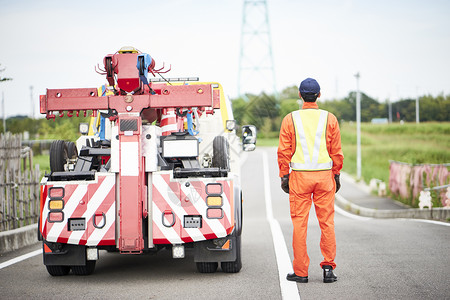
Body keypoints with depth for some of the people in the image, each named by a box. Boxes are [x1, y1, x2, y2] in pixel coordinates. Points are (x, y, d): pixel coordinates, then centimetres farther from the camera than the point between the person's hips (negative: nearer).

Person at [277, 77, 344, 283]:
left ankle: (300, 272, 5)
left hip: (299, 176, -1)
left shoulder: (290, 119, 0)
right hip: (324, 175, 1)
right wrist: (336, 175, 11)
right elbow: (337, 152, 2)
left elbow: (284, 152, -2)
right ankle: (328, 268, 4)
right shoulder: (330, 119, 1)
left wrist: (284, 176, 5)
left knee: (299, 223, 2)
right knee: (327, 222, 6)